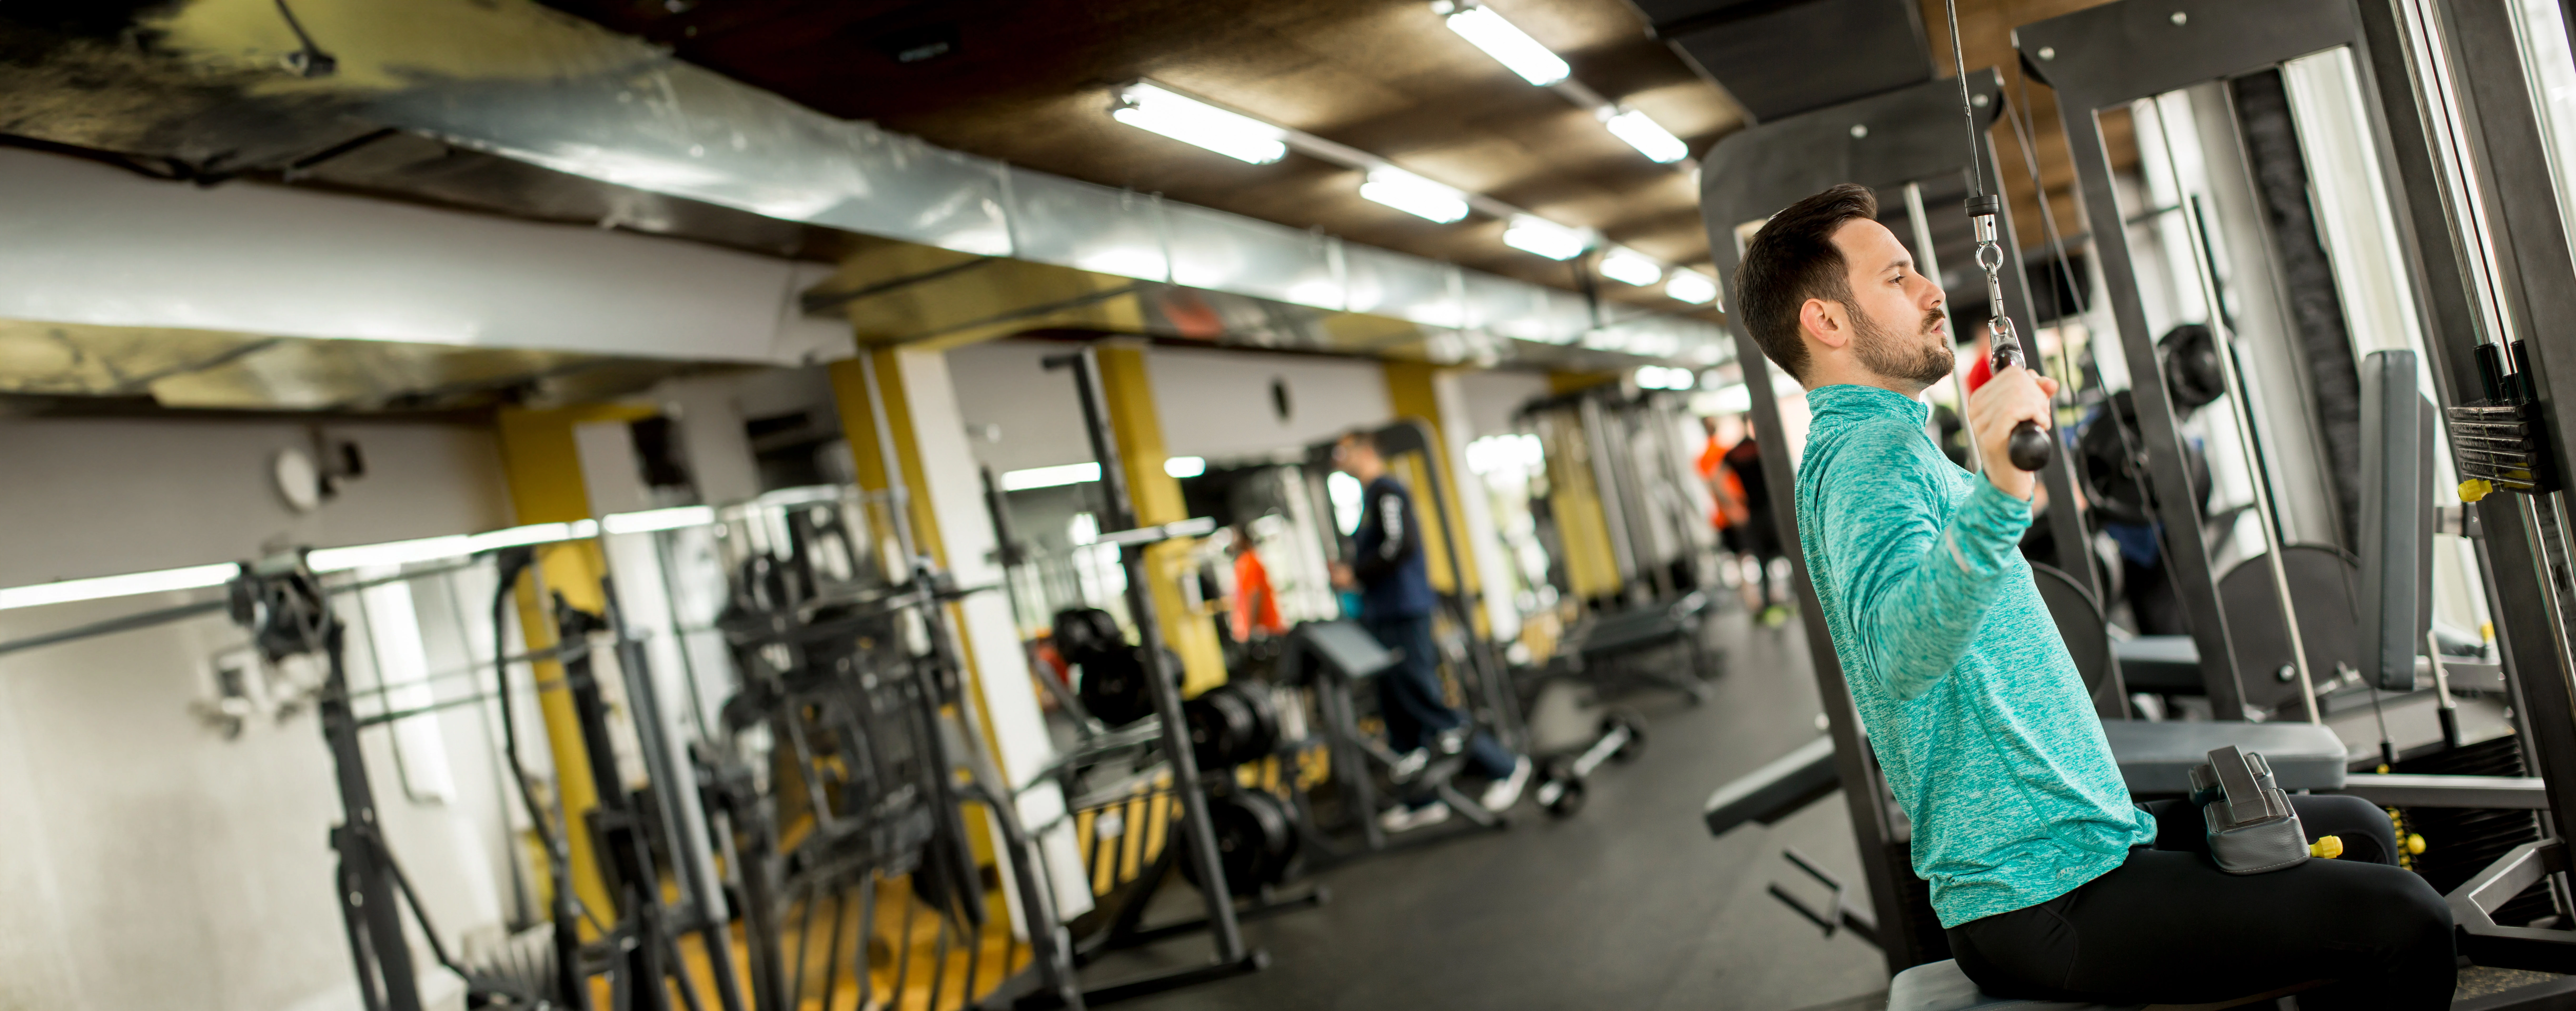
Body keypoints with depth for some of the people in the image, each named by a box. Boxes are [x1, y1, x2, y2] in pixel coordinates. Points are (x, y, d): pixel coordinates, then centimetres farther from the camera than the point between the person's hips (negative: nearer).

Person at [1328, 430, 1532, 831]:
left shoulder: (1387, 492, -10)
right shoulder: (1372, 496, 20)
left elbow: (1402, 545, -22)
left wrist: (1356, 574, -16)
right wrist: (1350, 573, 11)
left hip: (1404, 615, -10)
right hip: (1384, 619, 10)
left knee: (1427, 704, -9)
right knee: (1400, 715, 9)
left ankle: (1505, 768, 0)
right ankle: (1424, 801, 14)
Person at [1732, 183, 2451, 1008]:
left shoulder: (1865, 446, 16)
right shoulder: (1871, 453, -19)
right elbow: (1902, 653, -40)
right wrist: (1998, 492, -55)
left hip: (2078, 840, 11)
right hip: (2043, 901, -11)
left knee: (2356, 831, 21)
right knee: (2403, 920, -15)